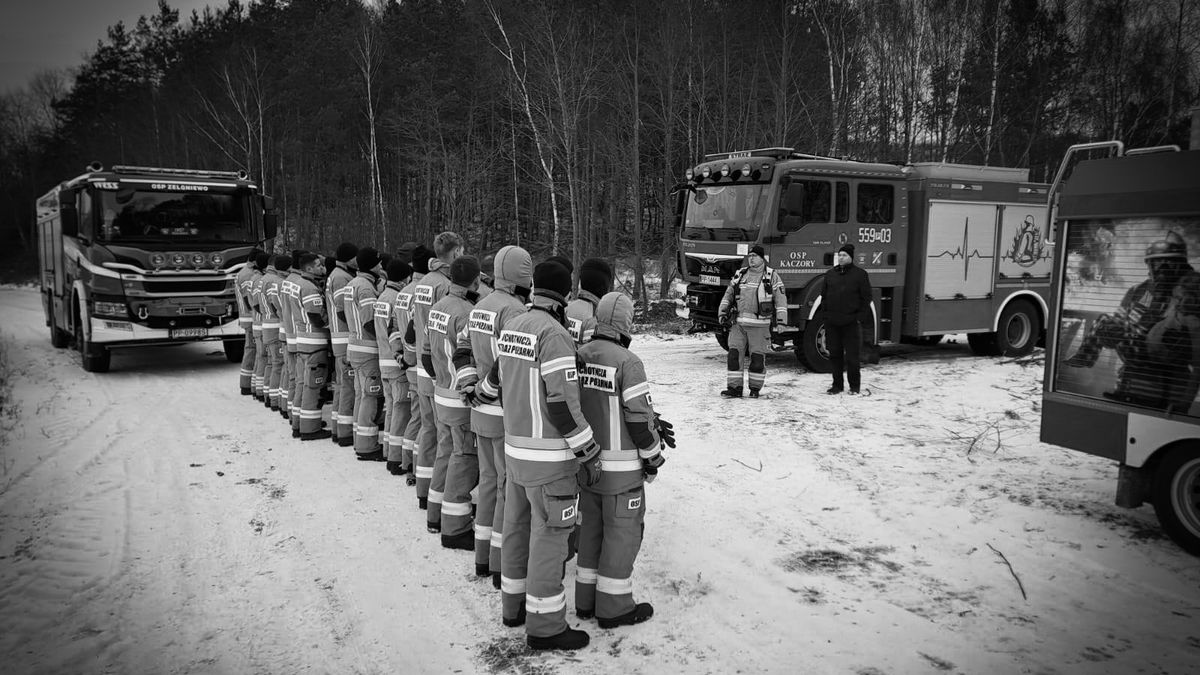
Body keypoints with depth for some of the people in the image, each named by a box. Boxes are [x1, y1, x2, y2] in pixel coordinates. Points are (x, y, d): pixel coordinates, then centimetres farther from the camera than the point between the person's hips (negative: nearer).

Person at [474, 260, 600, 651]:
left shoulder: (512, 326, 6)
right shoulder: (553, 333, -19)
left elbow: (499, 374, 23)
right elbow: (563, 404, -22)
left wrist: (481, 396, 45)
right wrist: (590, 455, -15)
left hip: (515, 447, 8)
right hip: (549, 455, -8)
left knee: (518, 527, 18)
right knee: (549, 536, 1)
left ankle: (514, 604, 33)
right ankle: (545, 627, 12)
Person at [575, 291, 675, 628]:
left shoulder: (579, 356, 1)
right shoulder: (628, 362, -20)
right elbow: (639, 417, -18)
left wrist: (654, 422, 10)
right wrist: (653, 458, -2)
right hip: (621, 467, -7)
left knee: (591, 526, 18)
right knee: (623, 532, 7)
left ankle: (586, 600, 28)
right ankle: (613, 607, 16)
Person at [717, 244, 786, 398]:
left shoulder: (771, 276, 2)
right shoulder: (740, 275, 13)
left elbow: (780, 299, 1)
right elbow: (728, 295, 18)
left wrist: (781, 321, -7)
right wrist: (723, 313, 6)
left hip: (759, 324, -3)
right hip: (738, 323, 3)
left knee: (757, 358, 0)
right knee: (734, 354, -3)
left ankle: (755, 388, 15)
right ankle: (734, 388, 3)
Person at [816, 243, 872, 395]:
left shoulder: (860, 274, 1)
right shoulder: (830, 274, 12)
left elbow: (866, 298, -1)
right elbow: (823, 296, 15)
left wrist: (861, 318, -8)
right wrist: (824, 315, 6)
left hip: (851, 322, -4)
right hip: (832, 322, 4)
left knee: (852, 356, 0)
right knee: (835, 354, 8)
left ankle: (854, 386, 12)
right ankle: (837, 385, 18)